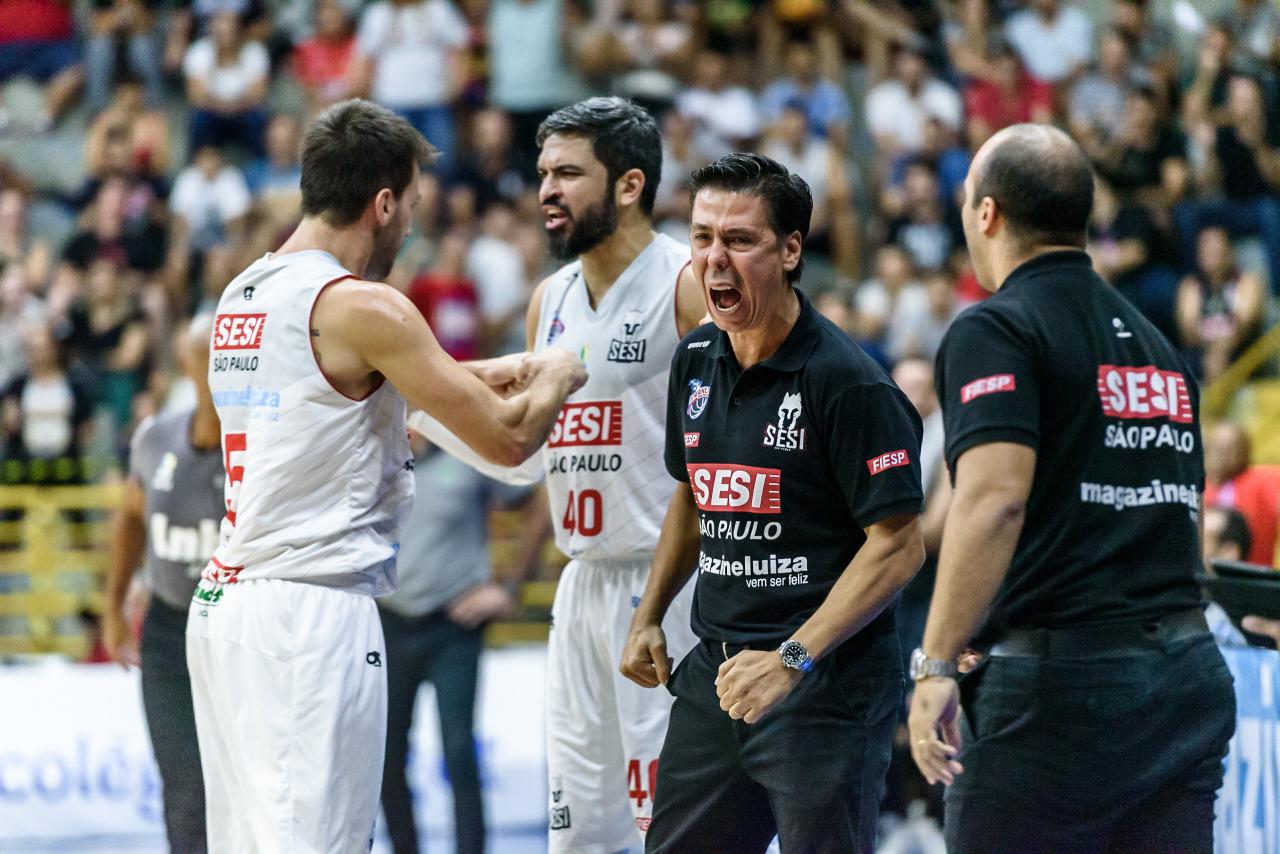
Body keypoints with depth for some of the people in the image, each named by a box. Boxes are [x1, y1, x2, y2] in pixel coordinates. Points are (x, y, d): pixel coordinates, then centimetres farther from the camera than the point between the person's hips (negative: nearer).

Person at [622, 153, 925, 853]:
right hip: (713, 671, 7)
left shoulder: (846, 381, -15)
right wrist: (648, 617, 18)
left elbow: (897, 546, -17)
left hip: (826, 684, -7)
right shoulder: (695, 361, 8)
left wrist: (794, 658, -23)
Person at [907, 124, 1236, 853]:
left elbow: (994, 496, -20)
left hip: (1055, 683, -7)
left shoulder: (998, 331, -6)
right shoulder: (1158, 343, 19)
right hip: (1191, 677, 7)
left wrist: (937, 663, -21)